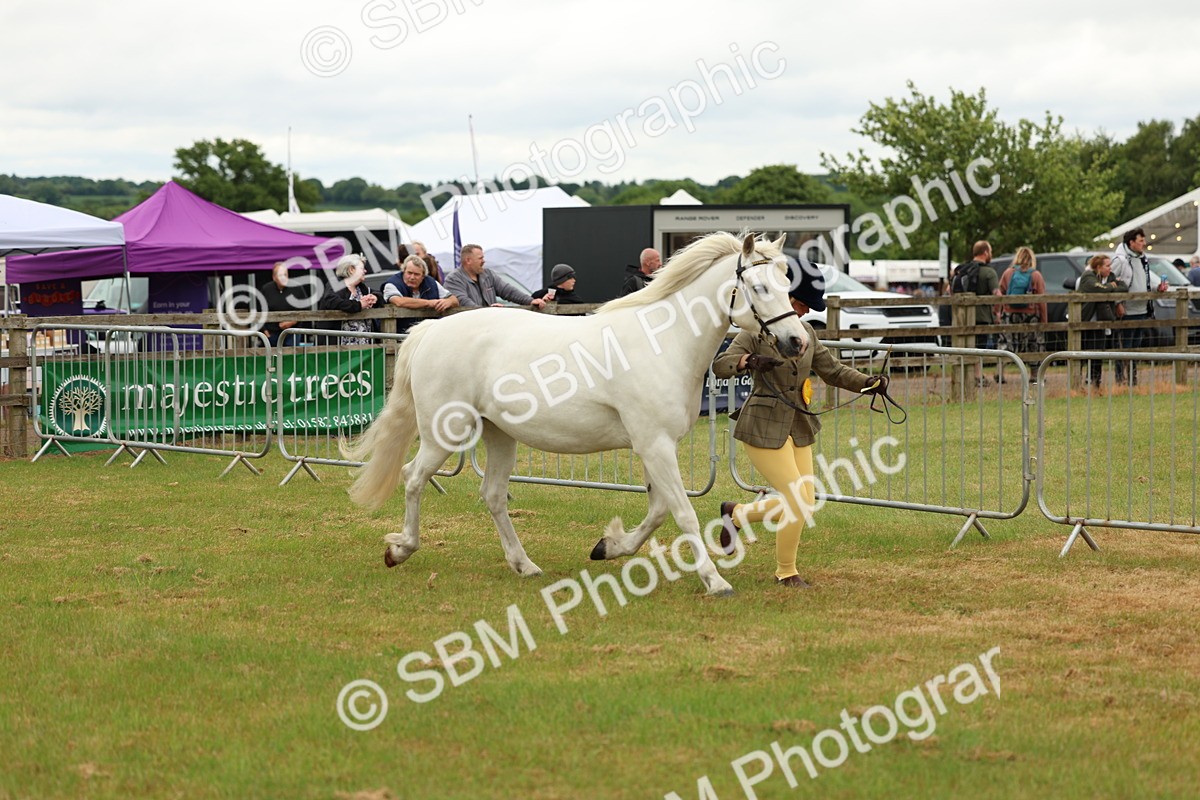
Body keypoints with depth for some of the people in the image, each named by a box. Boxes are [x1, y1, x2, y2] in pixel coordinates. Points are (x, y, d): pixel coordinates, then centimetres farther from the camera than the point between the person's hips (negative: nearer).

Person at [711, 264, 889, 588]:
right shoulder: (756, 334, -12)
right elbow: (719, 366, -22)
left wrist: (868, 382, -5)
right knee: (797, 501, -10)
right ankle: (786, 571, 11)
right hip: (764, 428, -7)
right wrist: (748, 361, -42)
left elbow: (832, 370, 11)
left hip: (799, 427, 8)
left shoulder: (806, 333, 8)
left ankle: (736, 513, 29)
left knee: (805, 503, 7)